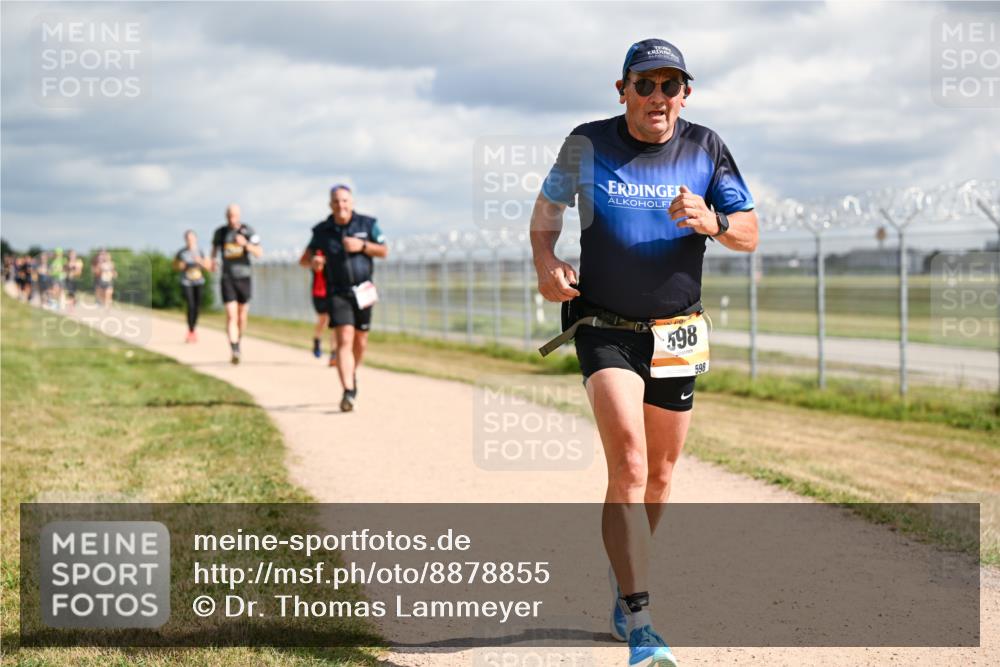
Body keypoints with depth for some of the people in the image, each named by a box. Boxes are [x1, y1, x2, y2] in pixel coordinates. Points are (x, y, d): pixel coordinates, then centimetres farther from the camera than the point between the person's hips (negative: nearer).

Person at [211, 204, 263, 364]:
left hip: (244, 278, 0)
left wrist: (246, 244, -25)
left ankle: (238, 342, 36)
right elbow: (215, 246, 23)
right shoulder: (220, 232, 3)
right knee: (231, 316, -13)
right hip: (227, 279, 0)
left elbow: (259, 253, -9)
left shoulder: (248, 232, -3)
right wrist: (213, 259, 5)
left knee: (242, 316, 11)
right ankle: (234, 351, -20)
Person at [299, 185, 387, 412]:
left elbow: (384, 251, 4)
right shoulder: (322, 231, 0)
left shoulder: (367, 224, 2)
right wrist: (312, 262, -18)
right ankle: (348, 392, -23)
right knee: (344, 340, -15)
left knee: (360, 341, 11)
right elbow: (304, 259, 6)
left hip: (362, 291, 2)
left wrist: (362, 246, -13)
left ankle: (352, 374, 40)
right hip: (337, 293, -2)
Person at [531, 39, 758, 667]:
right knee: (628, 465, -18)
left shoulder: (706, 148, 0)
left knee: (659, 474, 12)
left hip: (676, 334, 3)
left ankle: (625, 575, 38)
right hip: (605, 328, -3)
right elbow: (547, 208, 10)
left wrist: (712, 222, -21)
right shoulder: (588, 144, -4)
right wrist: (546, 261, -10)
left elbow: (750, 235, 1)